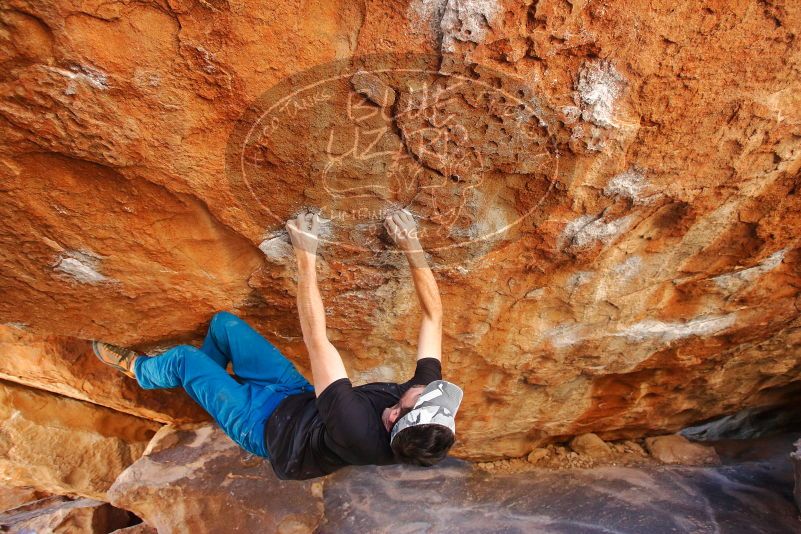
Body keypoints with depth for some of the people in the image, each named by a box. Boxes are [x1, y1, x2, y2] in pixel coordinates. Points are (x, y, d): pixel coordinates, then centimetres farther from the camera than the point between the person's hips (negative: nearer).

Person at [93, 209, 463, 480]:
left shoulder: (356, 431, -46)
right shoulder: (421, 404, -29)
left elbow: (316, 339, -43)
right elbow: (433, 315, -23)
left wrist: (306, 256, -37)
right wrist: (412, 247, -30)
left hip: (268, 425, -5)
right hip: (299, 396, 6)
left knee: (182, 359, 6)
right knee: (224, 323, 8)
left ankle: (138, 370, 44)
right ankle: (203, 380, 41)